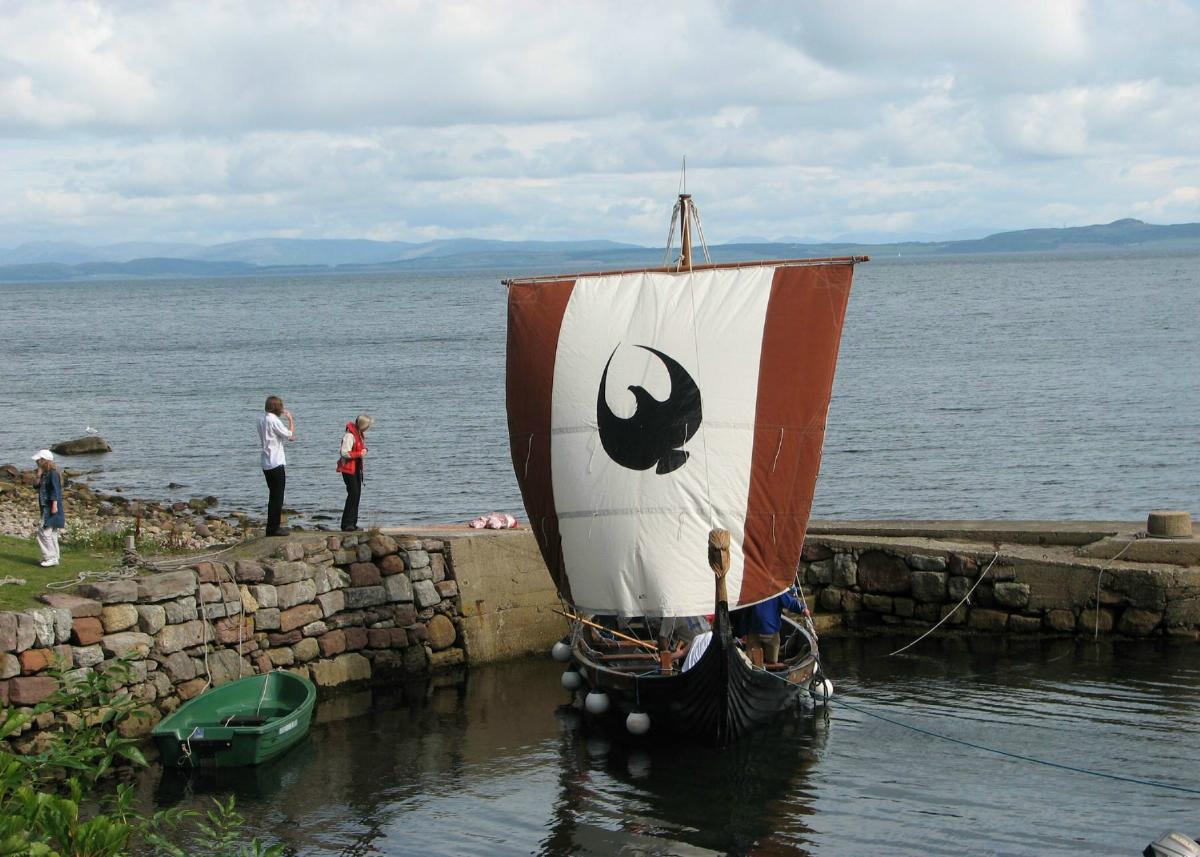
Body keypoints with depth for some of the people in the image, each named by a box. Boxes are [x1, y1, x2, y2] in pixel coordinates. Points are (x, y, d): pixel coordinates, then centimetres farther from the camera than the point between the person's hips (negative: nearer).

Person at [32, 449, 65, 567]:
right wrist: (39, 473, 1)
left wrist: (54, 505, -22)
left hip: (51, 508, -10)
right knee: (51, 534, 13)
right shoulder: (45, 474, 14)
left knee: (44, 532, -12)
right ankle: (53, 557, 18)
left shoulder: (53, 473, -14)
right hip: (46, 508, 10)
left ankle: (51, 558, -10)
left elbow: (55, 490, -18)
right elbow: (36, 485, 12)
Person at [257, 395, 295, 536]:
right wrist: (290, 420, 1)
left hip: (266, 464, 9)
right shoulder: (274, 420, -16)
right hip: (276, 463, -9)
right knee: (277, 497, -2)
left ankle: (271, 527, 18)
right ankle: (274, 528, -2)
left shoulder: (261, 419, 10)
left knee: (273, 496, 16)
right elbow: (290, 435, -10)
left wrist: (288, 436, 15)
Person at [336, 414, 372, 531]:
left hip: (357, 468, 10)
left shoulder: (359, 434, 11)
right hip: (349, 469, -10)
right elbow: (345, 453, -25)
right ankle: (346, 524, -10)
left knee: (356, 495, 11)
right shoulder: (349, 435, -20)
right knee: (353, 494, -13)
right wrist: (359, 454, -23)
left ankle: (352, 523, 17)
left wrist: (364, 449, 8)